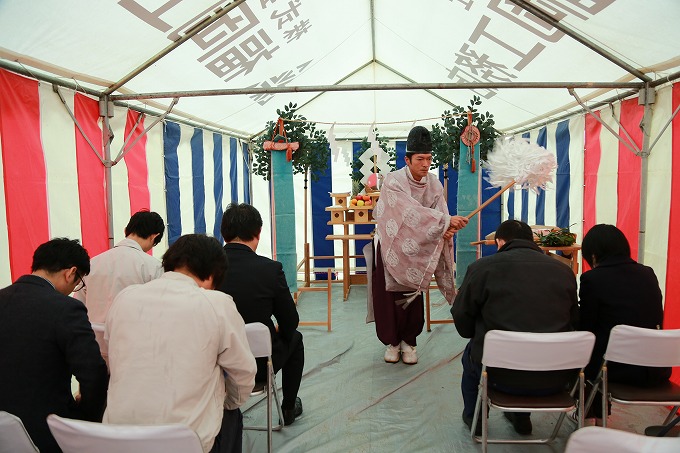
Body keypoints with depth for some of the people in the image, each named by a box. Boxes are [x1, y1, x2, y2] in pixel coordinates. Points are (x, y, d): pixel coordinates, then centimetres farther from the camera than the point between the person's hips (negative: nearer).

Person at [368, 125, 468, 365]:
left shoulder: (434, 184, -8)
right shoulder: (393, 181, -24)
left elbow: (441, 216, -13)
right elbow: (412, 211, -35)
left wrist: (448, 229, -35)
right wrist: (447, 220, -40)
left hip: (416, 249, 4)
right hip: (390, 246, -3)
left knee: (413, 296, 7)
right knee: (388, 296, 3)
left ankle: (408, 341, 24)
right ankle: (392, 342, 21)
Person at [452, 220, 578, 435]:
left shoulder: (481, 267, -7)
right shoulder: (564, 270, 3)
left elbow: (463, 324, -1)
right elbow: (575, 322, 12)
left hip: (503, 375, -3)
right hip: (556, 379, 4)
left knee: (471, 352, 28)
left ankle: (473, 417, 41)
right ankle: (521, 417, 44)